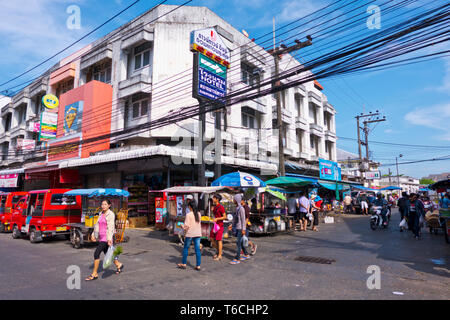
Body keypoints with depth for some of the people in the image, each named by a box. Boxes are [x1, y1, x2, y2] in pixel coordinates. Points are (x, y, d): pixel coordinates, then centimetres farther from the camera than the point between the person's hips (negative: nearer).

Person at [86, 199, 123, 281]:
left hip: (106, 237, -8)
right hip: (101, 237, 8)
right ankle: (119, 265, 38)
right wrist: (94, 235, 16)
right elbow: (97, 225, 18)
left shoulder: (111, 214, -12)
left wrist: (109, 239, -26)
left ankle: (94, 274, 3)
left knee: (96, 253, -10)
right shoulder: (101, 213, 11)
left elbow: (111, 227, -19)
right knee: (106, 254, 18)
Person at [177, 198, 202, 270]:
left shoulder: (188, 214, -14)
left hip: (190, 234, -4)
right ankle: (198, 266, 8)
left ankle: (184, 264, 22)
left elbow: (187, 225, -15)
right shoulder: (199, 214, 3)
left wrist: (182, 226, 4)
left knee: (186, 248, 13)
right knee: (197, 249, 6)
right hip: (198, 234, 4)